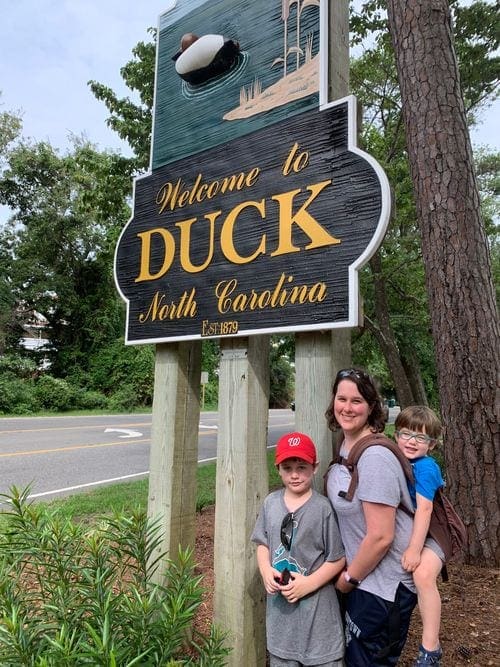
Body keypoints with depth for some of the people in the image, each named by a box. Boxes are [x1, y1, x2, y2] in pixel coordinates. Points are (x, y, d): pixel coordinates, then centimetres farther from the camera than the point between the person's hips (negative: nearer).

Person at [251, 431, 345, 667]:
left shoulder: (323, 507, -16)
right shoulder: (271, 503, -2)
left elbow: (337, 559, -11)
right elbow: (263, 543, 9)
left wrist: (309, 583, -17)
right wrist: (266, 570, -8)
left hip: (316, 605, -4)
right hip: (279, 603, 4)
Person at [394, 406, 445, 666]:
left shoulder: (425, 467, -21)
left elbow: (424, 509, -25)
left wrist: (414, 549, -26)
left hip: (428, 535, -8)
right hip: (402, 533, 8)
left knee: (423, 575, -28)